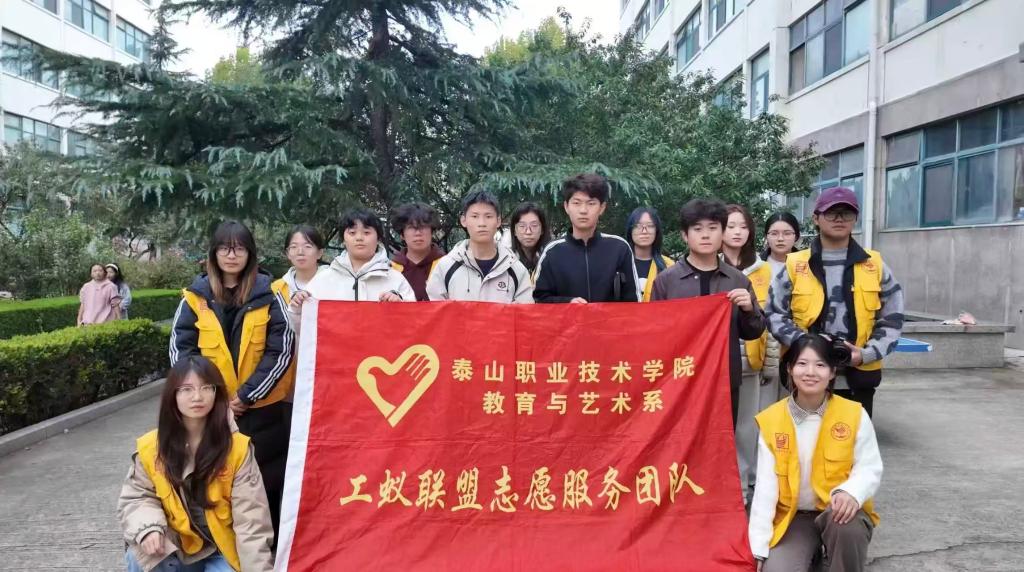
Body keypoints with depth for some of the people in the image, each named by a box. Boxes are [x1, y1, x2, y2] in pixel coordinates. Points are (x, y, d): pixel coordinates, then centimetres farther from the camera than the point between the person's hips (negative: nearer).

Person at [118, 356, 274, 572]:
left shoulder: (237, 448, -14)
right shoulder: (150, 447, -8)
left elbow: (250, 518, -14)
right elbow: (136, 498, 1)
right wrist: (148, 528, -21)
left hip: (223, 550, -2)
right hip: (175, 546, 2)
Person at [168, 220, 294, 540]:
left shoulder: (268, 295, -2)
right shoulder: (196, 297, 2)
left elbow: (281, 349, -5)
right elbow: (180, 349, 3)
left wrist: (247, 394, -10)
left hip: (263, 407, -1)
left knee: (267, 481, 5)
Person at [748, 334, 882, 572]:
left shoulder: (854, 414, -8)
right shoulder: (771, 420, -6)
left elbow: (870, 469, -7)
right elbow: (765, 485, -6)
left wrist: (852, 492, -32)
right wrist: (759, 547, -11)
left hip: (839, 511, -1)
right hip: (793, 516, 1)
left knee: (847, 524, -35)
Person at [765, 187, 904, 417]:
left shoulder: (874, 265, 5)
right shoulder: (795, 265, 0)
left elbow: (892, 318, 6)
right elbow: (775, 314, 1)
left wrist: (867, 353, -9)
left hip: (859, 375, 2)